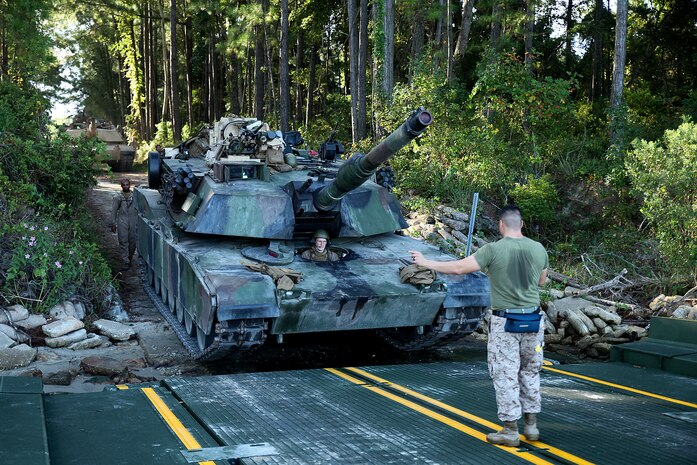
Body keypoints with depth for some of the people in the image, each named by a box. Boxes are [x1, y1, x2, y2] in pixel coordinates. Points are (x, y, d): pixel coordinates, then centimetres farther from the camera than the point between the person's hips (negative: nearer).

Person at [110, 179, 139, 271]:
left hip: (133, 222, 2)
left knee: (133, 242, 4)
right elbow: (114, 211, 6)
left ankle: (129, 258, 25)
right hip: (122, 222, -2)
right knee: (123, 242, -7)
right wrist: (113, 224, 2)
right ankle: (125, 262, -7)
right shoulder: (118, 197, 4)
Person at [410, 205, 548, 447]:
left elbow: (459, 267, -12)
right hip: (533, 319, 5)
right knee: (530, 374, 16)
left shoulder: (494, 250, -14)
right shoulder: (539, 249, 0)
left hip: (505, 322, -5)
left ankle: (510, 431, 7)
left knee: (505, 376, 3)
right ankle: (531, 426, 22)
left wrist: (426, 262, -1)